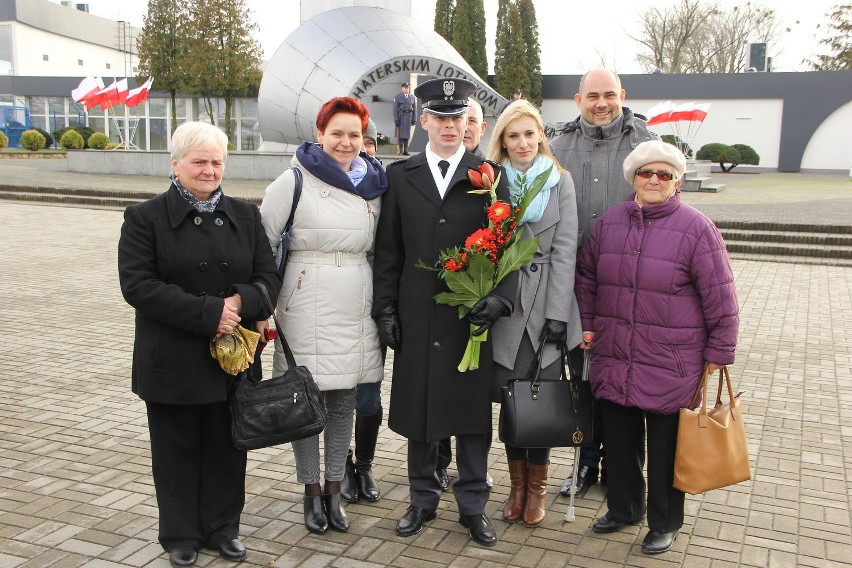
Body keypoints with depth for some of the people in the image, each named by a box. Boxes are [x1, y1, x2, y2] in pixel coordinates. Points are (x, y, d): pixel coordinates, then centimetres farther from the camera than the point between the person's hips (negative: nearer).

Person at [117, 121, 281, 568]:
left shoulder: (245, 216, 9)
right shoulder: (146, 218, -3)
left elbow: (268, 277, 5)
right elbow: (138, 285, -13)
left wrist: (241, 301, -18)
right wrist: (208, 312, -21)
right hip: (172, 362, -3)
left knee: (226, 448, 12)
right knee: (178, 451, 10)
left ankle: (222, 529, 30)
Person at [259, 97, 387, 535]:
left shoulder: (372, 185, 10)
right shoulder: (293, 183, -4)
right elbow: (263, 246, -2)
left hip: (356, 310, 4)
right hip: (307, 310, -4)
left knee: (344, 402, 10)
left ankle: (334, 489, 24)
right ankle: (311, 491, 20)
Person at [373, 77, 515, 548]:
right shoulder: (401, 176, 6)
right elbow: (388, 250, 6)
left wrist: (500, 297, -14)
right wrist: (385, 309, 1)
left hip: (472, 316, -1)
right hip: (416, 318, 1)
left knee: (472, 410, 7)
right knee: (417, 408, 11)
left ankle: (472, 506, 24)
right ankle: (423, 499, 29)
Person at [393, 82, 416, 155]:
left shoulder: (412, 97, 11)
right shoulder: (397, 97, 1)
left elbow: (414, 109, 11)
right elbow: (395, 109, -4)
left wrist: (414, 120, 4)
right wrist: (396, 120, -11)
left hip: (409, 117, 3)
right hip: (400, 117, -3)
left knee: (407, 133, 3)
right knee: (401, 133, -4)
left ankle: (406, 150, 5)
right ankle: (401, 150, -1)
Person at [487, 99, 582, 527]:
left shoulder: (560, 181, 3)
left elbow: (564, 250, -2)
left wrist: (557, 313, -9)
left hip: (546, 303, -1)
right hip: (504, 303, 1)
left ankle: (537, 486, 19)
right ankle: (517, 483, 22)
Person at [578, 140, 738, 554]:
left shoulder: (696, 229, -8)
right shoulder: (610, 222, 5)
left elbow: (720, 298, -6)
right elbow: (586, 276, 16)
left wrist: (718, 353, -4)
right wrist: (587, 325, 10)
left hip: (671, 367, -4)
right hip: (614, 360, 4)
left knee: (665, 447, 9)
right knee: (619, 441, 16)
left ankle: (665, 523, 28)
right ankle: (623, 508, 37)